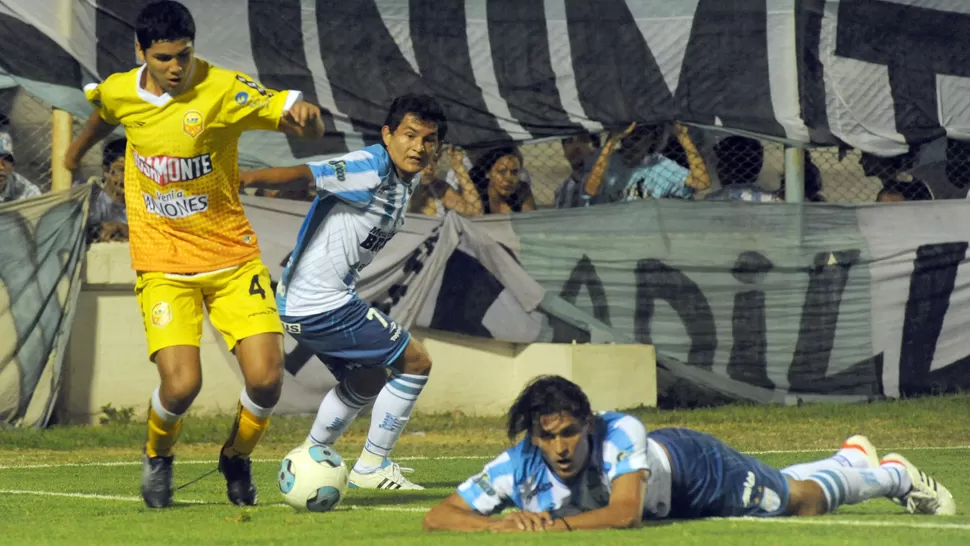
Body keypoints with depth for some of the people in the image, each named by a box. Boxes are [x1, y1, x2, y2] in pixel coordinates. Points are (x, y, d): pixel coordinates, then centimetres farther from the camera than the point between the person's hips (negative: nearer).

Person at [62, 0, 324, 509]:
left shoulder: (223, 91, -15)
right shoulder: (119, 92, -3)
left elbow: (297, 119, -25)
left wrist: (304, 116, -50)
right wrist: (77, 149, 44)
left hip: (232, 259, -1)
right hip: (163, 266, 1)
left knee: (266, 377, -12)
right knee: (181, 383, -17)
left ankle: (236, 458, 21)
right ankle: (158, 456, 17)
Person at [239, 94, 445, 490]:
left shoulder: (404, 181, 10)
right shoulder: (370, 168, -19)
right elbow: (303, 175, -31)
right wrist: (240, 179, -42)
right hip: (323, 305, -10)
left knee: (367, 380, 29)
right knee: (415, 362, -1)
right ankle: (372, 467, 6)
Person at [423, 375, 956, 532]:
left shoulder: (620, 433, -46)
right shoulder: (517, 467, -37)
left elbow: (627, 513, -54)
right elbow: (438, 516, -39)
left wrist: (556, 523, -64)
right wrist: (500, 523, -58)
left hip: (692, 463, -5)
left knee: (803, 499, 19)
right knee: (776, 490, 32)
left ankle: (893, 475, 50)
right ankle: (853, 457, 62)